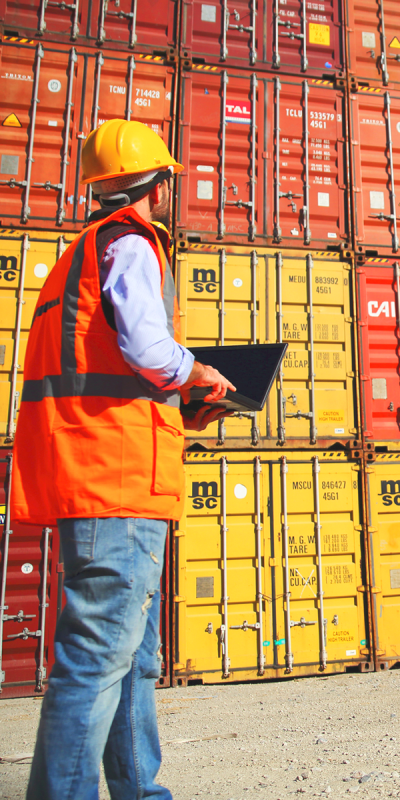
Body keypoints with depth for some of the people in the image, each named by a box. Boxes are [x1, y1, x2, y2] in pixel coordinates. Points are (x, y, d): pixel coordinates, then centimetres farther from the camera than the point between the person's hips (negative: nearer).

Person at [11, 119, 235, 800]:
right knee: (98, 656, -3)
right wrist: (196, 374, 2)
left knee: (134, 658, 17)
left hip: (90, 482, 10)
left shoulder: (80, 254, 27)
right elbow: (147, 349, -19)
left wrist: (176, 409, 20)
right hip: (120, 482, -10)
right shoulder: (130, 243, -1)